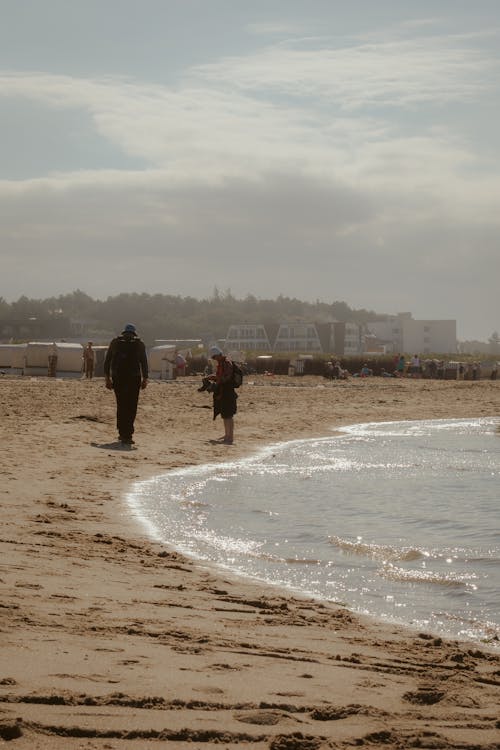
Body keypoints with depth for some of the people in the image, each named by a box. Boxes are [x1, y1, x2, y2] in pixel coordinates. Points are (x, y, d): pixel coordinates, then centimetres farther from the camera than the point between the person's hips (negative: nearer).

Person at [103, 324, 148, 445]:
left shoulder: (115, 342, 12)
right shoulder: (139, 344, 7)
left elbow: (107, 361, 9)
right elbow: (144, 362, 0)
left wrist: (107, 378, 12)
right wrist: (145, 379, 1)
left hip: (117, 379, 2)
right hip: (134, 379, -2)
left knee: (121, 405, 13)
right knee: (131, 407, 0)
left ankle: (122, 433, 14)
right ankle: (126, 435, -7)